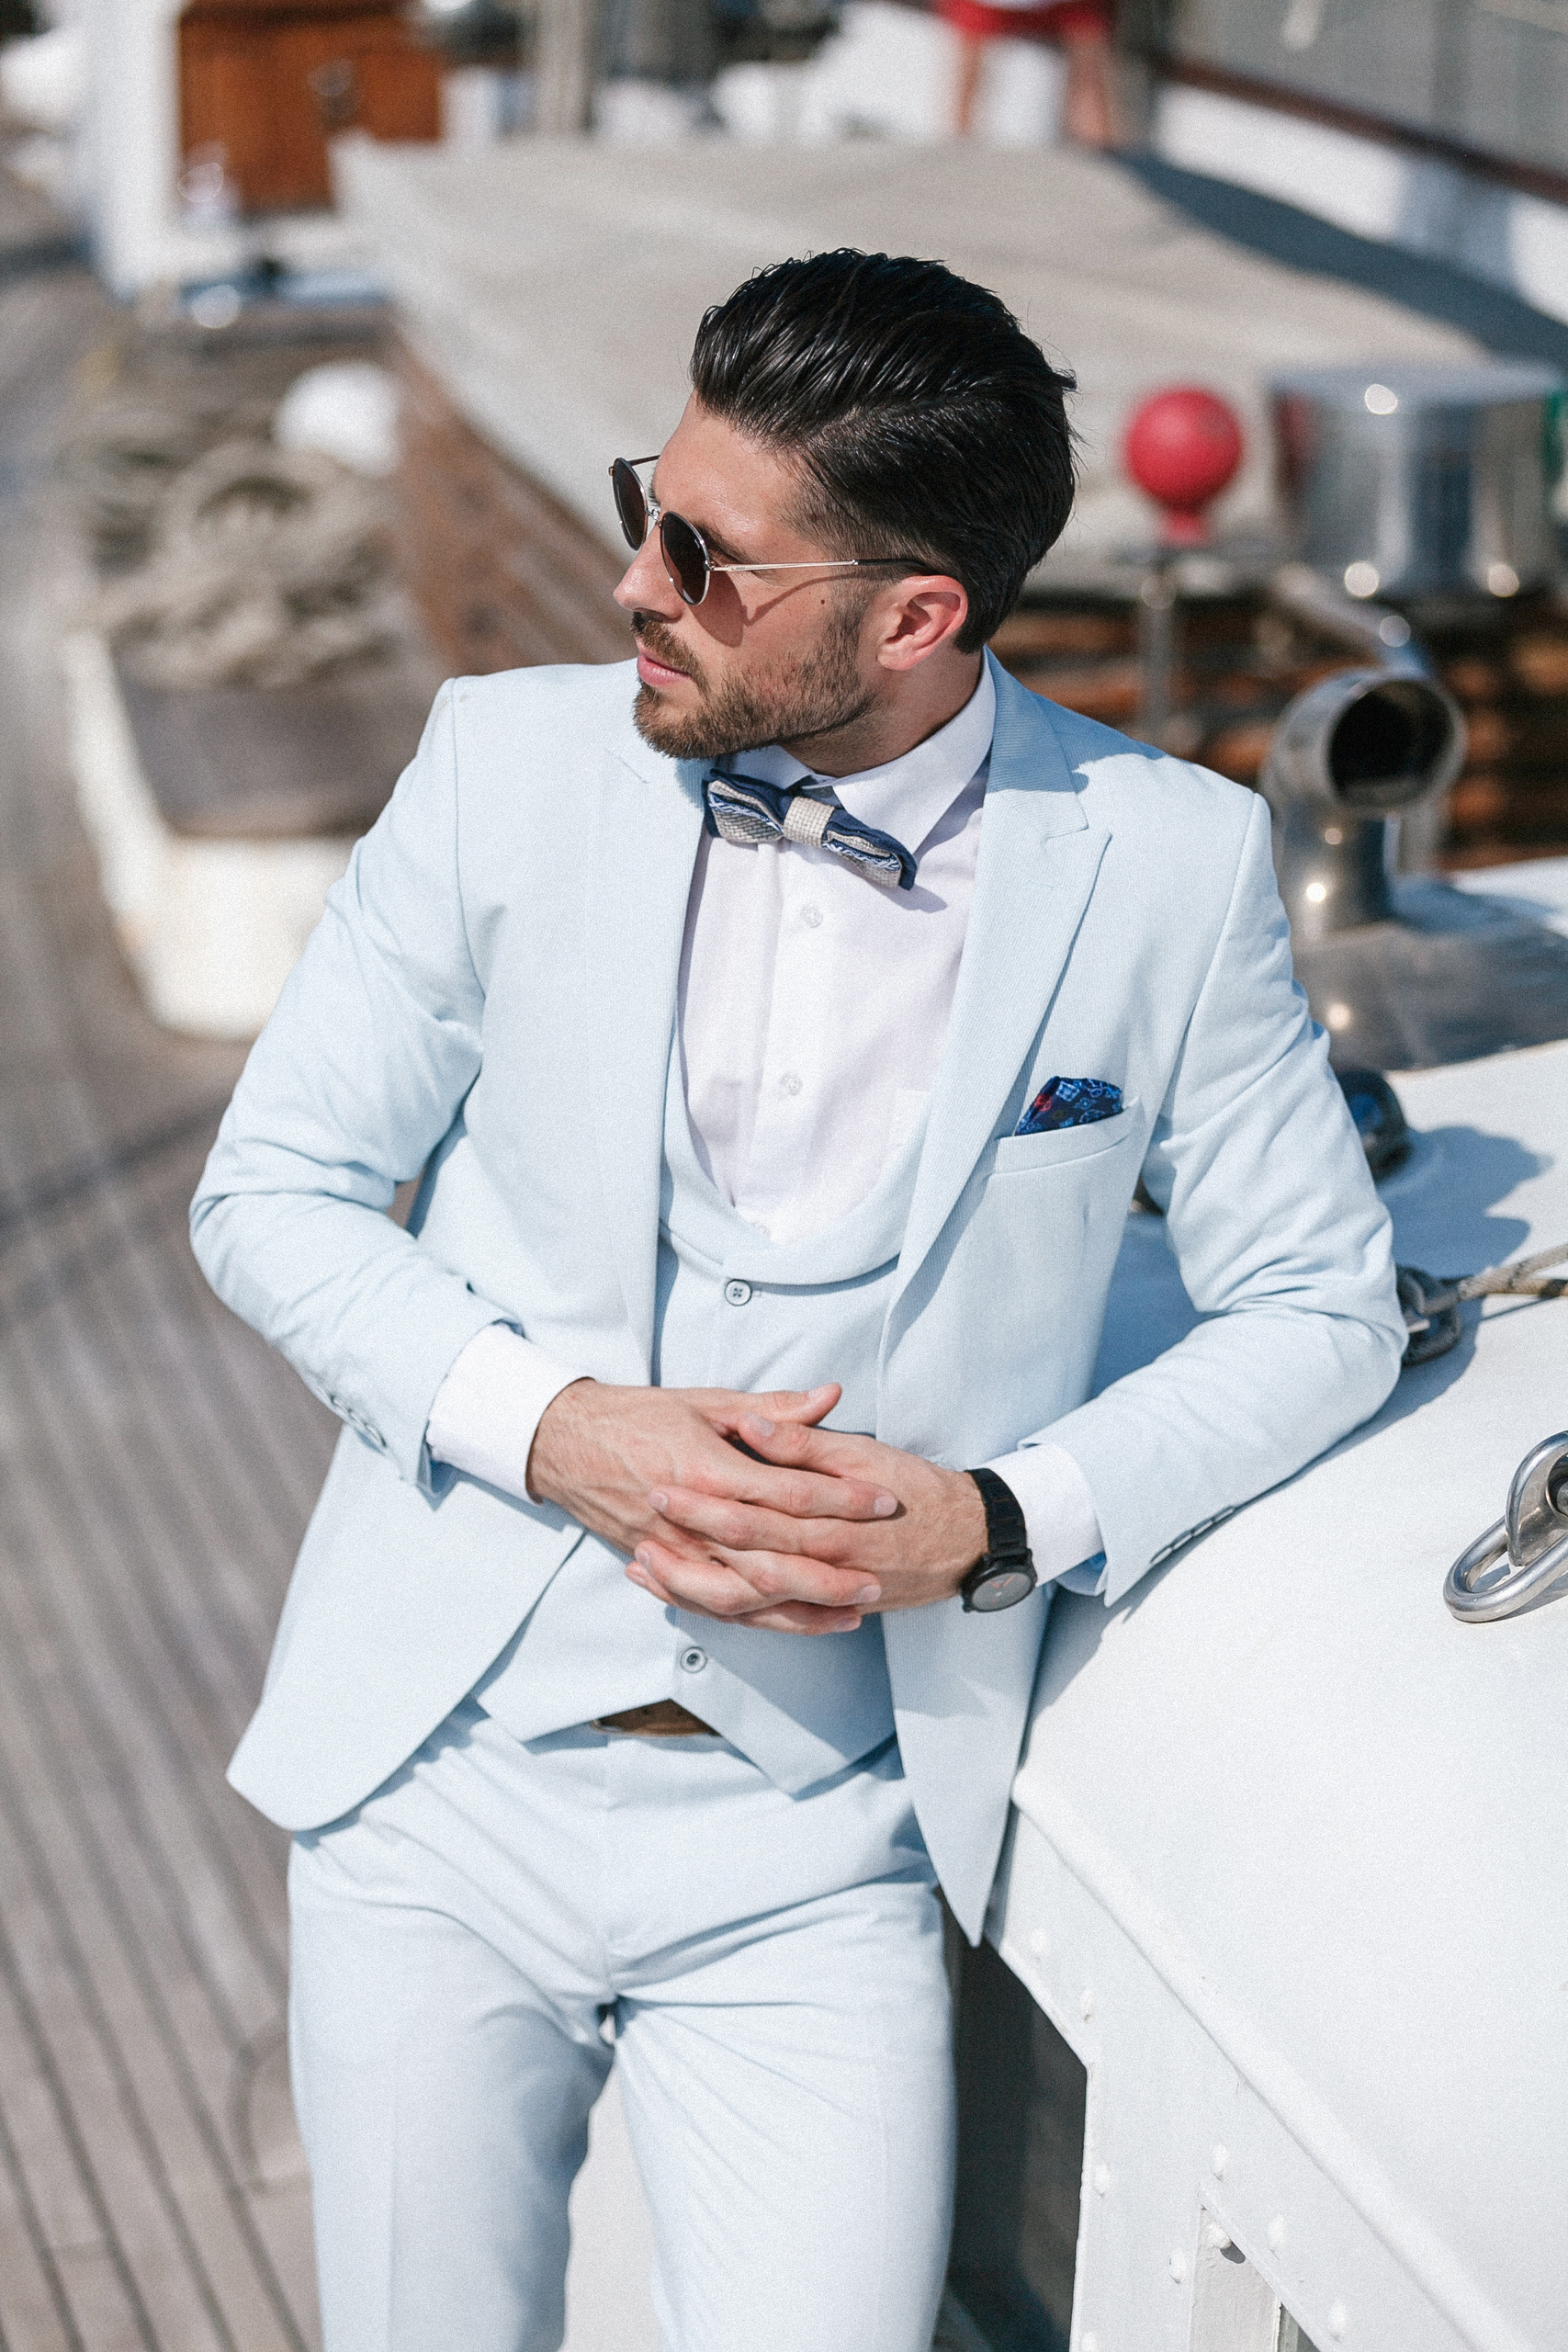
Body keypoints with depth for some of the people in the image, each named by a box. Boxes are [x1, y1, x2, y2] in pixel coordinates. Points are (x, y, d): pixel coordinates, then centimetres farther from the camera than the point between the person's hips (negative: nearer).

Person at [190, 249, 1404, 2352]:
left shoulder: (1167, 865, -6)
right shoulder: (514, 762, -3)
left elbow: (1320, 1307, 2)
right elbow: (272, 1188, 2)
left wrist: (995, 1521, -13)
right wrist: (554, 1428, -14)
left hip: (812, 1852, -1)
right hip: (448, 1774, 1)